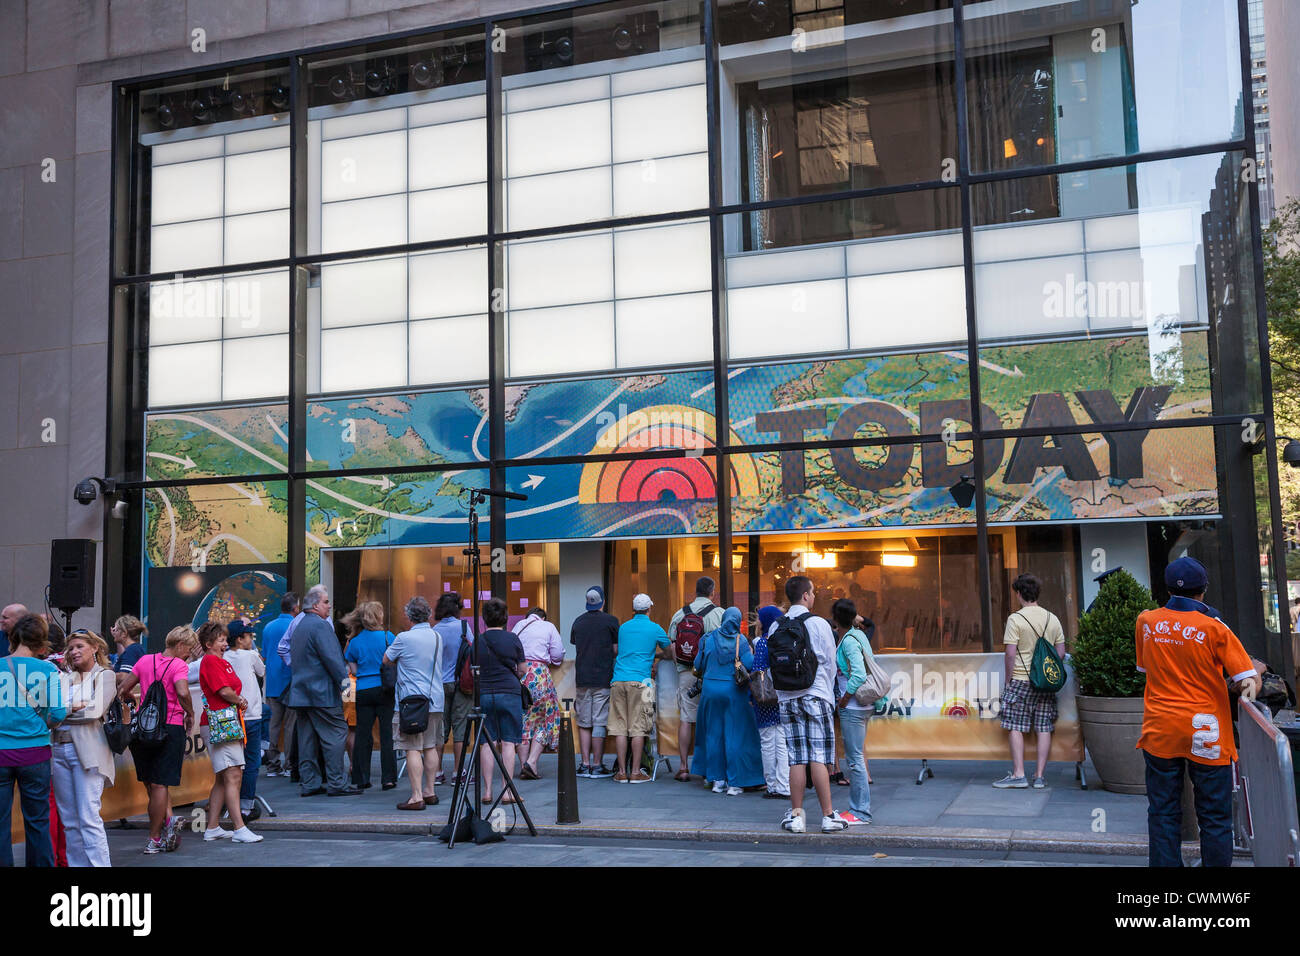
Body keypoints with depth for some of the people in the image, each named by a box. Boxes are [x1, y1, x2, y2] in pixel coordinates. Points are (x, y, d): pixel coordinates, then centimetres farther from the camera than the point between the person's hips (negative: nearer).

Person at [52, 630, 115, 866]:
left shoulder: (105, 676, 4)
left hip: (87, 751, -5)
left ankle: (100, 864, -9)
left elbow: (96, 710, -10)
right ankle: (77, 864, 13)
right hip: (60, 748, 5)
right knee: (69, 819, 7)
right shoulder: (65, 678, 18)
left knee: (88, 818, -10)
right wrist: (76, 708, -9)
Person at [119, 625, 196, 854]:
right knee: (159, 783, 2)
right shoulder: (178, 665, -8)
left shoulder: (145, 660, 8)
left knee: (152, 783, 15)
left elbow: (122, 690, 11)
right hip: (170, 727, -4)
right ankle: (154, 839, 6)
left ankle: (168, 818, -2)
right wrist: (190, 714, -8)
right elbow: (183, 693, -24)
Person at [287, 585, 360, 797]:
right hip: (322, 692, -10)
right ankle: (336, 783, -4)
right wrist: (344, 682, -14)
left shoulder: (298, 627, 17)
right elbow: (332, 658, -19)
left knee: (307, 738, 9)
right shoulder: (321, 625, -13)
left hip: (301, 691, 10)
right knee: (335, 733, -5)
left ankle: (310, 783, 13)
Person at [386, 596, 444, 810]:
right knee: (431, 747, 13)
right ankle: (429, 792, 19)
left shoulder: (404, 638, -10)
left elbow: (386, 659, 4)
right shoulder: (437, 636, 8)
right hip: (435, 699, 6)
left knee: (413, 750, -5)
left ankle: (417, 797, -8)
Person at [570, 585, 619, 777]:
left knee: (584, 723, 10)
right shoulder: (611, 621, -4)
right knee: (599, 722, -2)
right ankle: (597, 766, 0)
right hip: (603, 678, -4)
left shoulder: (578, 621, 9)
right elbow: (616, 650, -3)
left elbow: (575, 646, 15)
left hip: (582, 679, 4)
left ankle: (584, 765, 9)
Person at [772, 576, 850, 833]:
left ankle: (796, 815, 7)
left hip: (786, 698, 3)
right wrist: (828, 694, 16)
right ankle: (828, 816, 2)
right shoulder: (819, 624, -5)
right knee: (819, 758, -1)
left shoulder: (776, 627, 5)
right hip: (816, 696, -3)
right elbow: (830, 664, 1)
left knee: (796, 759, 5)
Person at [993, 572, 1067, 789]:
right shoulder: (1052, 619, 7)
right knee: (1044, 728, 6)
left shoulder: (1015, 619, -9)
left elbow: (1010, 653, -13)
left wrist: (1008, 679, -3)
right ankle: (1039, 776, 8)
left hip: (1020, 680, -5)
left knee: (1015, 727, 1)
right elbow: (1061, 652, 9)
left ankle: (1018, 775, -2)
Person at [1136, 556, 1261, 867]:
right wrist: (1250, 686, 7)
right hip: (1207, 734, -3)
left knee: (1163, 814, 10)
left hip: (1160, 732, 3)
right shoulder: (1214, 628, -11)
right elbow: (1249, 681, -11)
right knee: (1215, 818, 7)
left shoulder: (1145, 622, 1)